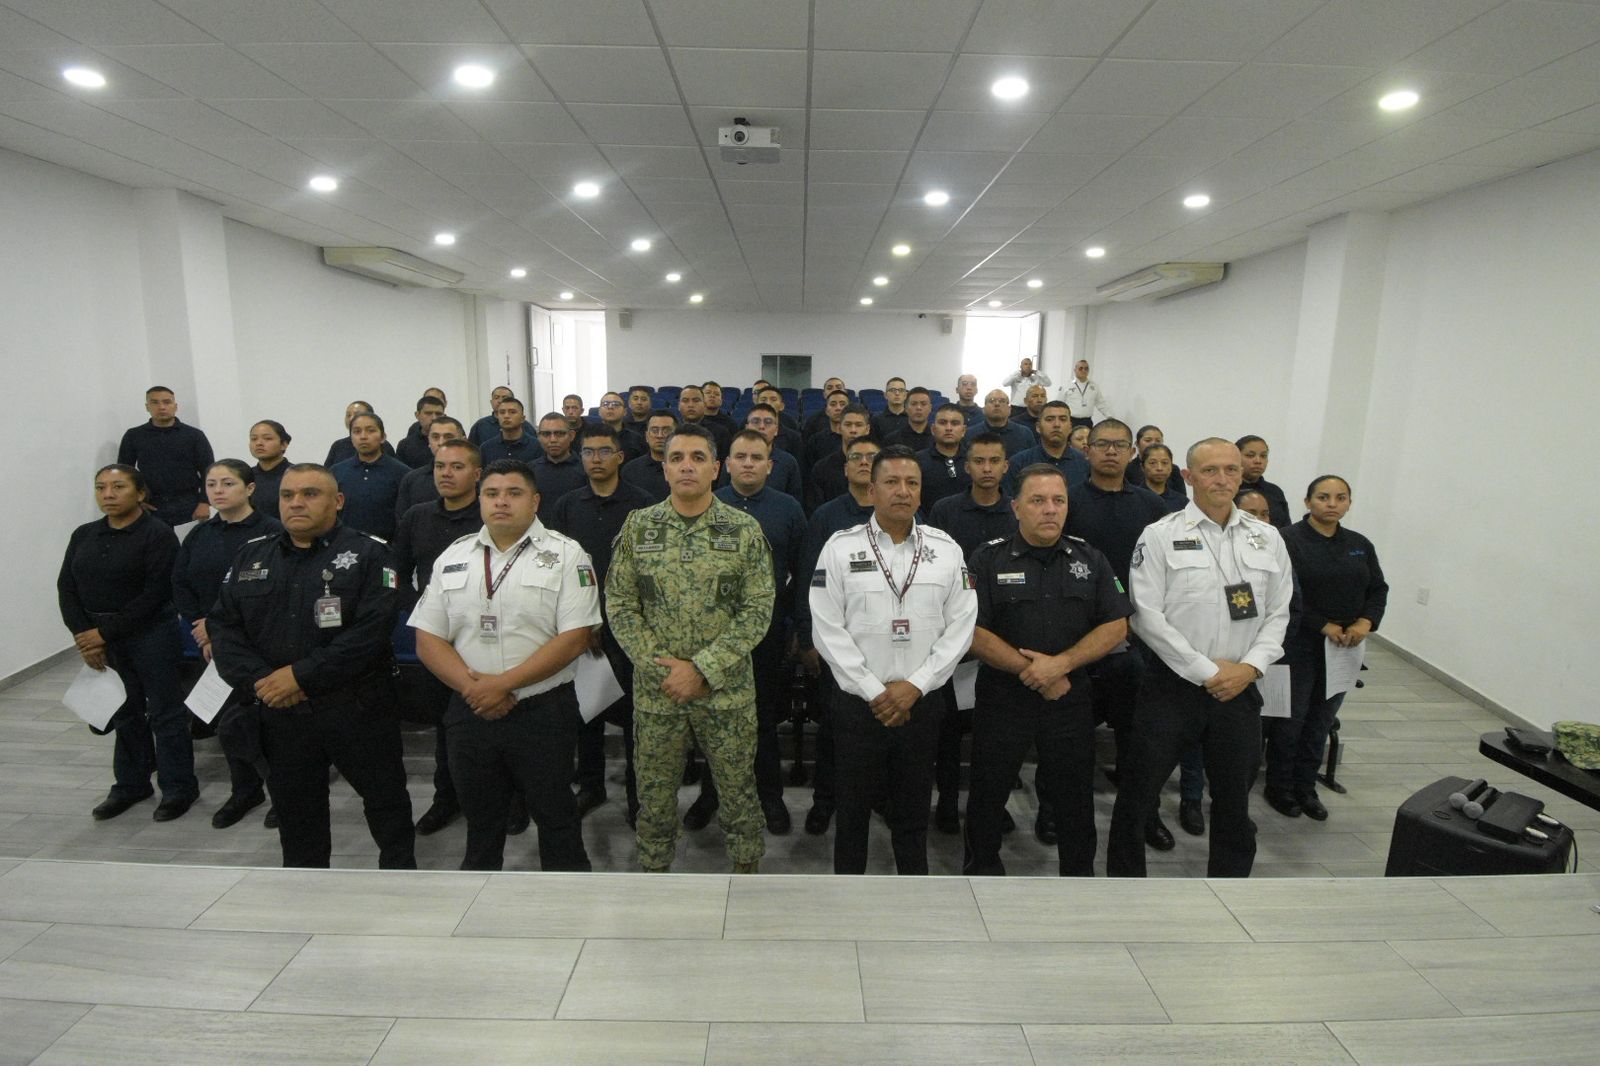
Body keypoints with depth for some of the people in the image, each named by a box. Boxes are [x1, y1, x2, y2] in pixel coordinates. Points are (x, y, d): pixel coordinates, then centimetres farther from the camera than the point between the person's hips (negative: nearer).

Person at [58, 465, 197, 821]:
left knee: (164, 711, 2)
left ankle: (178, 787, 13)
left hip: (151, 635, -6)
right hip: (99, 638, 6)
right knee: (125, 711, 16)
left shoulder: (158, 533, -10)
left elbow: (154, 594, -15)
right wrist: (84, 635, -6)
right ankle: (131, 784, 30)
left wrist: (106, 632, -14)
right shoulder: (83, 535, 9)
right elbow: (66, 588, 6)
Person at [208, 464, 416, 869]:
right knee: (295, 811, 19)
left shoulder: (368, 554, -7)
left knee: (386, 800, 6)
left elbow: (371, 631, -18)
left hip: (357, 709, -5)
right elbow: (223, 626, 5)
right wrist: (258, 679, -11)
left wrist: (302, 676, -19)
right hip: (280, 712, 5)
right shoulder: (251, 557, 11)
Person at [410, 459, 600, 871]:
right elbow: (428, 639, 5)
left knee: (556, 820, 8)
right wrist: (472, 686, -11)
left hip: (543, 712, -3)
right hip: (470, 713, 4)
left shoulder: (565, 555, -5)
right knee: (480, 821, 18)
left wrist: (503, 683, -16)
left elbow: (574, 639, -13)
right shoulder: (453, 558, 9)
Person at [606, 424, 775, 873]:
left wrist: (702, 669, -14)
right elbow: (620, 605, 0)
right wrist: (658, 666, -10)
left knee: (738, 789, 11)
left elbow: (758, 611, -8)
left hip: (727, 689, -1)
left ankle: (745, 870, 33)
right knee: (655, 795, 14)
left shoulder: (744, 529, -4)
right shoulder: (637, 527, 1)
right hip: (655, 688, 1)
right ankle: (655, 871, 36)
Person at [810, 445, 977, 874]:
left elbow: (960, 627, -1)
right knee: (853, 810, 13)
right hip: (858, 704, -1)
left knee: (913, 813, 16)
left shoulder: (946, 549, 2)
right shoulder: (840, 548, -4)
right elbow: (828, 630, -8)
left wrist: (914, 685, -9)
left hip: (921, 703, 2)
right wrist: (874, 692, -11)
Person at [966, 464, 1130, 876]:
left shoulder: (1090, 560, 4)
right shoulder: (988, 559, -5)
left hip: (1071, 702, 2)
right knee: (988, 794, 11)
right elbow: (973, 632, -11)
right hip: (1002, 699, -1)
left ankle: (1079, 873, 34)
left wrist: (1061, 663, -16)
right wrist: (1033, 672, -15)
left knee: (1075, 796, 13)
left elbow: (1116, 626, -2)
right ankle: (980, 869, 32)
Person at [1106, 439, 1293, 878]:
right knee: (1137, 795, 3)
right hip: (1173, 685, -3)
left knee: (1234, 799, 17)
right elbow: (1147, 615, -10)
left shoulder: (1267, 538, 7)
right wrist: (1206, 672, -12)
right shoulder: (1161, 535, -5)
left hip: (1239, 689, 4)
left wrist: (1249, 666, -7)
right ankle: (1124, 876, 22)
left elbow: (1278, 613, 9)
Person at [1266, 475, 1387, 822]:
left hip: (1343, 650, 6)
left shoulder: (1360, 545, 10)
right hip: (1299, 646, -5)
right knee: (1291, 720, 3)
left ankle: (1306, 787, 26)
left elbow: (1378, 589, 10)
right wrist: (1324, 626, -18)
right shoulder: (1289, 540, -10)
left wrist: (1365, 623, -8)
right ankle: (1279, 788, 18)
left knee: (1322, 721, 12)